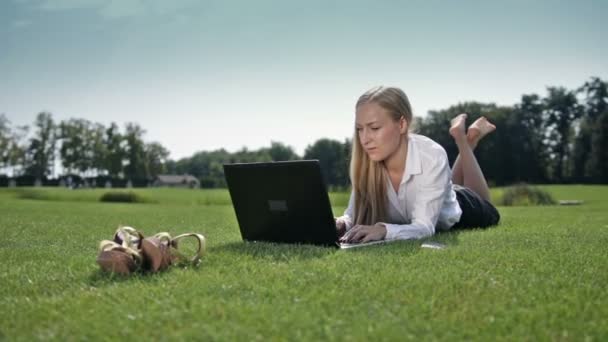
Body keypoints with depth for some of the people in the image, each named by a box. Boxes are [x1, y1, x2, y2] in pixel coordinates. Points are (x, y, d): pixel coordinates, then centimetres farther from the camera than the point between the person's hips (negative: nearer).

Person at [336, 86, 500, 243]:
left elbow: (424, 227, -44)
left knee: (486, 213, 30)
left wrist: (383, 230, -63)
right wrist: (343, 224, -50)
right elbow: (354, 215, -27)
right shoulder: (366, 161, -31)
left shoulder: (432, 157, -41)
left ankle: (463, 138, 31)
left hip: (454, 215, -3)